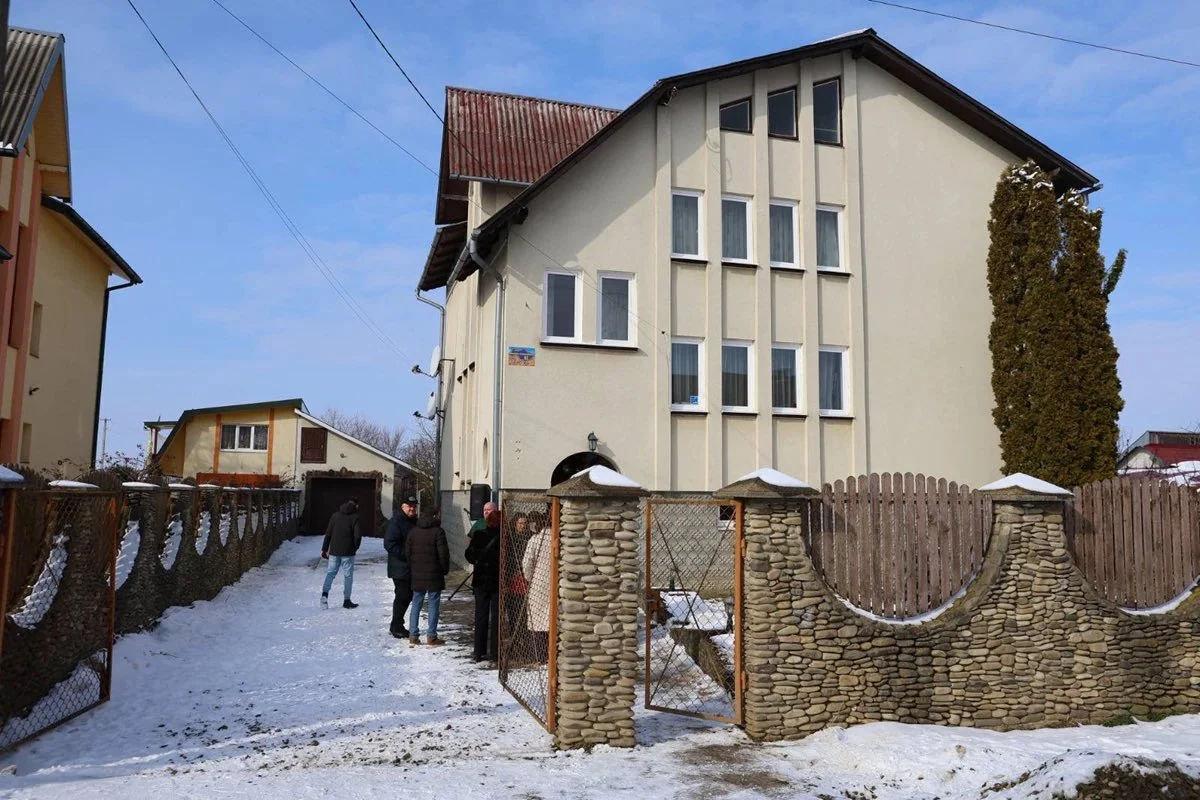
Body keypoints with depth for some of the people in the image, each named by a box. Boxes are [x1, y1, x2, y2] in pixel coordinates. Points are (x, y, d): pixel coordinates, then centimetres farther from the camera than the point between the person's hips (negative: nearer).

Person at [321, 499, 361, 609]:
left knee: (330, 572, 10)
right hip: (348, 552, -3)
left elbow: (328, 533, 7)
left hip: (334, 551, 3)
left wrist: (324, 549, 12)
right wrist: (355, 548, 4)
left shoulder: (335, 515, 7)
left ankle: (325, 593, -10)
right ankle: (346, 600, 7)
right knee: (348, 575, 5)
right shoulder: (355, 517, -6)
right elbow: (358, 535, -13)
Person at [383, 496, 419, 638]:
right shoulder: (396, 522, -13)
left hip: (412, 568, 9)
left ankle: (396, 625, 25)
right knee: (402, 596, -5)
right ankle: (396, 627, 6)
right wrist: (405, 555, -23)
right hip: (400, 568, -9)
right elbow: (389, 543, -21)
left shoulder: (415, 522, 14)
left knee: (408, 596, 13)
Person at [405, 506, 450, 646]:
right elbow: (443, 553, -12)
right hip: (434, 576, -5)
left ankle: (413, 635, 10)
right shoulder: (438, 531, -10)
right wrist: (445, 569, 2)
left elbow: (407, 552, 8)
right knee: (433, 604, 1)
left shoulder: (413, 531, 6)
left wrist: (411, 569, 16)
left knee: (416, 604, 11)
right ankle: (431, 636, 2)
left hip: (417, 575, 5)